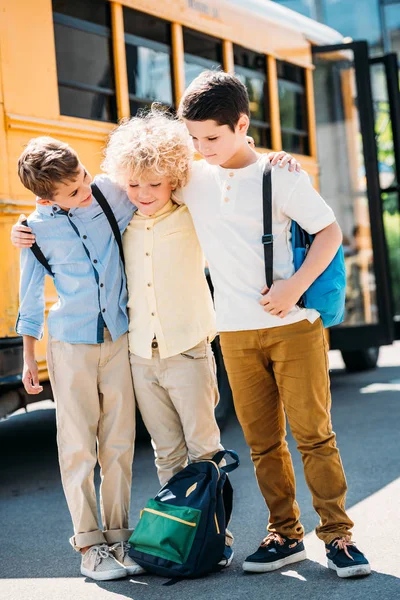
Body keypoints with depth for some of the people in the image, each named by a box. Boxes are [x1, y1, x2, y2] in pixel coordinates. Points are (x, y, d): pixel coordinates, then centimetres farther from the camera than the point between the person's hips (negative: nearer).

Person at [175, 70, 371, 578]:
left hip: (293, 324, -3)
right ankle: (285, 535, 18)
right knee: (262, 441, 7)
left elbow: (330, 232, -3)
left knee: (313, 432, -1)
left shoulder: (280, 176, -5)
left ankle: (337, 534, 8)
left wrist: (297, 285, -16)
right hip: (237, 332, 4)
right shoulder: (193, 179, 5)